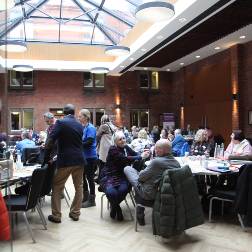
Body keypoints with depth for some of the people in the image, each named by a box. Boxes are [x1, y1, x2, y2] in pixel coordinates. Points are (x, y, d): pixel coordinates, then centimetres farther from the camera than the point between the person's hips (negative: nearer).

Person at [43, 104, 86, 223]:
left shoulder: (60, 122, -8)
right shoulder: (79, 125, 10)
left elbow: (49, 141, -16)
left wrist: (46, 158, -6)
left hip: (65, 160, -5)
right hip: (79, 159, 5)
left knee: (57, 187, 9)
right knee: (78, 187, 14)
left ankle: (56, 216, 12)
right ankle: (75, 213, 22)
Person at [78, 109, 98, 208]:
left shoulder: (90, 128, -15)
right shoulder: (83, 127, 9)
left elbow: (89, 142, -23)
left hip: (90, 156, -9)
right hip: (83, 156, 9)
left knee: (89, 177, 0)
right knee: (83, 176, 17)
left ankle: (92, 200, 13)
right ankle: (86, 197, 32)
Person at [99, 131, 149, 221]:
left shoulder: (126, 147, 10)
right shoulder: (113, 149, -12)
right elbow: (125, 159, -22)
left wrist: (143, 154, -16)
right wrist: (141, 157, -19)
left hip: (121, 176, 5)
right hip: (109, 176, -4)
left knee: (123, 190, -29)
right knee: (111, 192, -33)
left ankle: (114, 207, 5)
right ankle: (117, 209, 3)